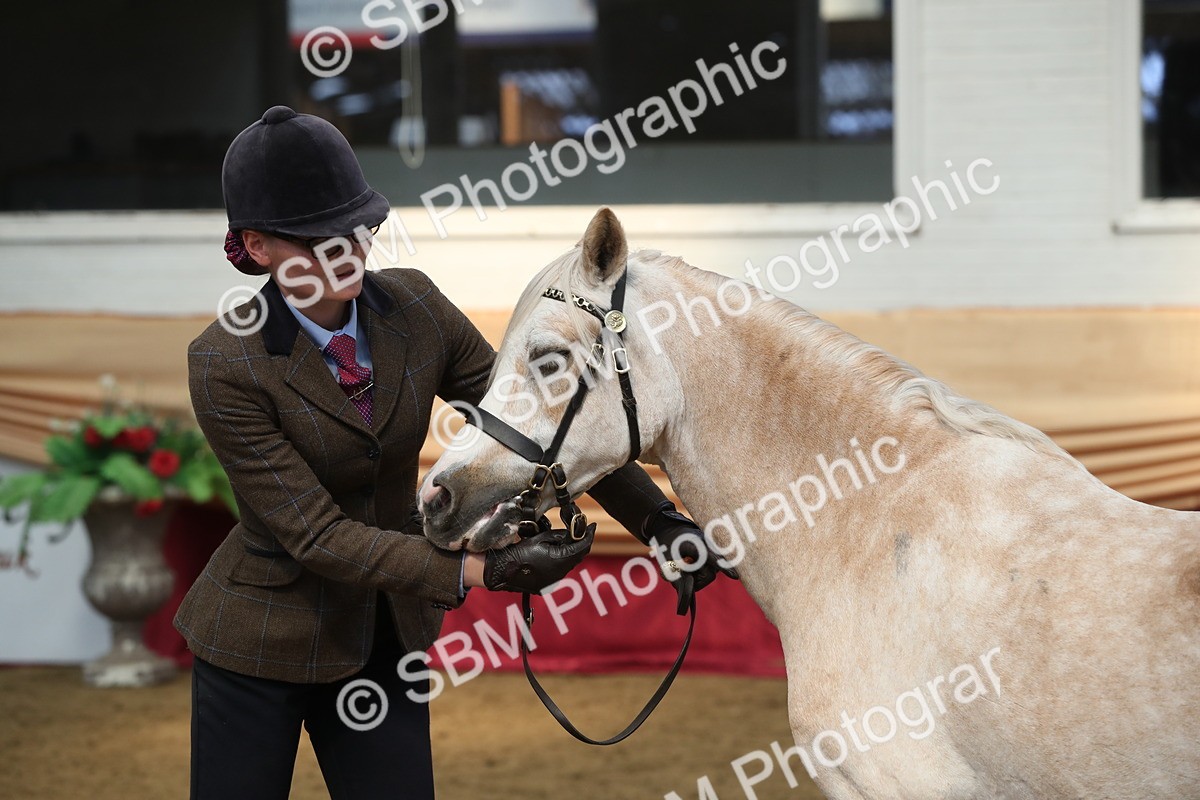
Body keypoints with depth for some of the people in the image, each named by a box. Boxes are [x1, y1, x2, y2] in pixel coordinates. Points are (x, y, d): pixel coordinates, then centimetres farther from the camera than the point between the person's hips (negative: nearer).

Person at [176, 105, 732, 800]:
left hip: (387, 637, 4)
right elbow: (315, 535, -24)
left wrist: (659, 520, -9)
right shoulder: (226, 365, -21)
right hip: (265, 639, -4)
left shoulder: (413, 307, -7)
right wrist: (479, 572, -31)